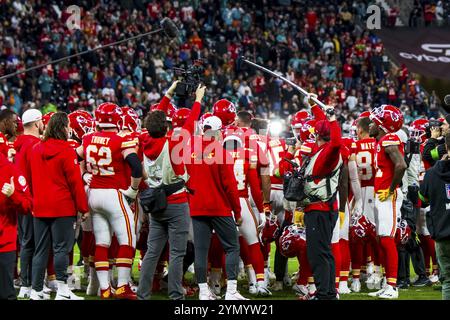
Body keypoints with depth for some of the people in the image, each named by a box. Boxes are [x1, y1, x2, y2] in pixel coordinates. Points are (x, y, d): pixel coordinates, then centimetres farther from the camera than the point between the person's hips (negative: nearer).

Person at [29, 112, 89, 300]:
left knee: (40, 250, 9)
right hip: (63, 207, -6)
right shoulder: (66, 151, -11)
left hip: (40, 207, 6)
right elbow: (75, 181, -11)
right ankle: (62, 290, -3)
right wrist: (83, 207, -5)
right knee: (61, 248, -2)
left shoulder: (36, 149, 8)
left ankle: (36, 290, 10)